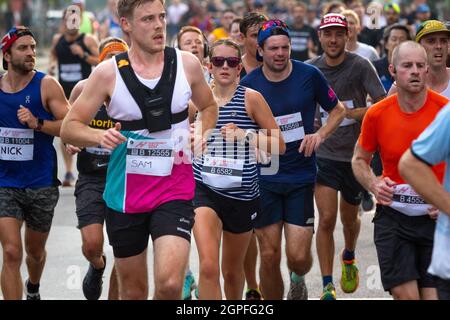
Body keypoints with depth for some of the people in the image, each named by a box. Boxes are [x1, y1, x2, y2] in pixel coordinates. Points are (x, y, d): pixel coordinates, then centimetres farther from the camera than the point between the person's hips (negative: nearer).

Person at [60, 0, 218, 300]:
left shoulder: (187, 64, -2)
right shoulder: (109, 73, -6)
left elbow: (209, 106, 18)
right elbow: (69, 127, -3)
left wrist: (202, 133, -3)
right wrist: (100, 136, -23)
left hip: (175, 190, 0)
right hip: (126, 193, 1)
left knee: (169, 284, -21)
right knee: (133, 291, 12)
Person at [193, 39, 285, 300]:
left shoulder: (251, 98, -4)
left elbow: (279, 145, -5)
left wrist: (245, 135, -17)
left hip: (242, 195, 0)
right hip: (205, 190, 0)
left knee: (233, 270, 17)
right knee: (209, 267, -20)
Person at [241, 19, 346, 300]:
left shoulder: (310, 75, -4)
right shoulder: (249, 84, -3)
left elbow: (338, 110, 10)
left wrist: (320, 135, -6)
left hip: (301, 176, 0)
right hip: (264, 179, 0)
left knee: (298, 257, -5)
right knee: (269, 257, -1)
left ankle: (298, 278, 31)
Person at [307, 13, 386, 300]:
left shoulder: (361, 66, -10)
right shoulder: (309, 69, 0)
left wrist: (351, 113, -23)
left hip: (356, 154, 0)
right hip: (325, 154, 1)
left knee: (350, 219, 17)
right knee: (326, 219, -12)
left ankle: (349, 258, 49)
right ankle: (327, 287, -7)